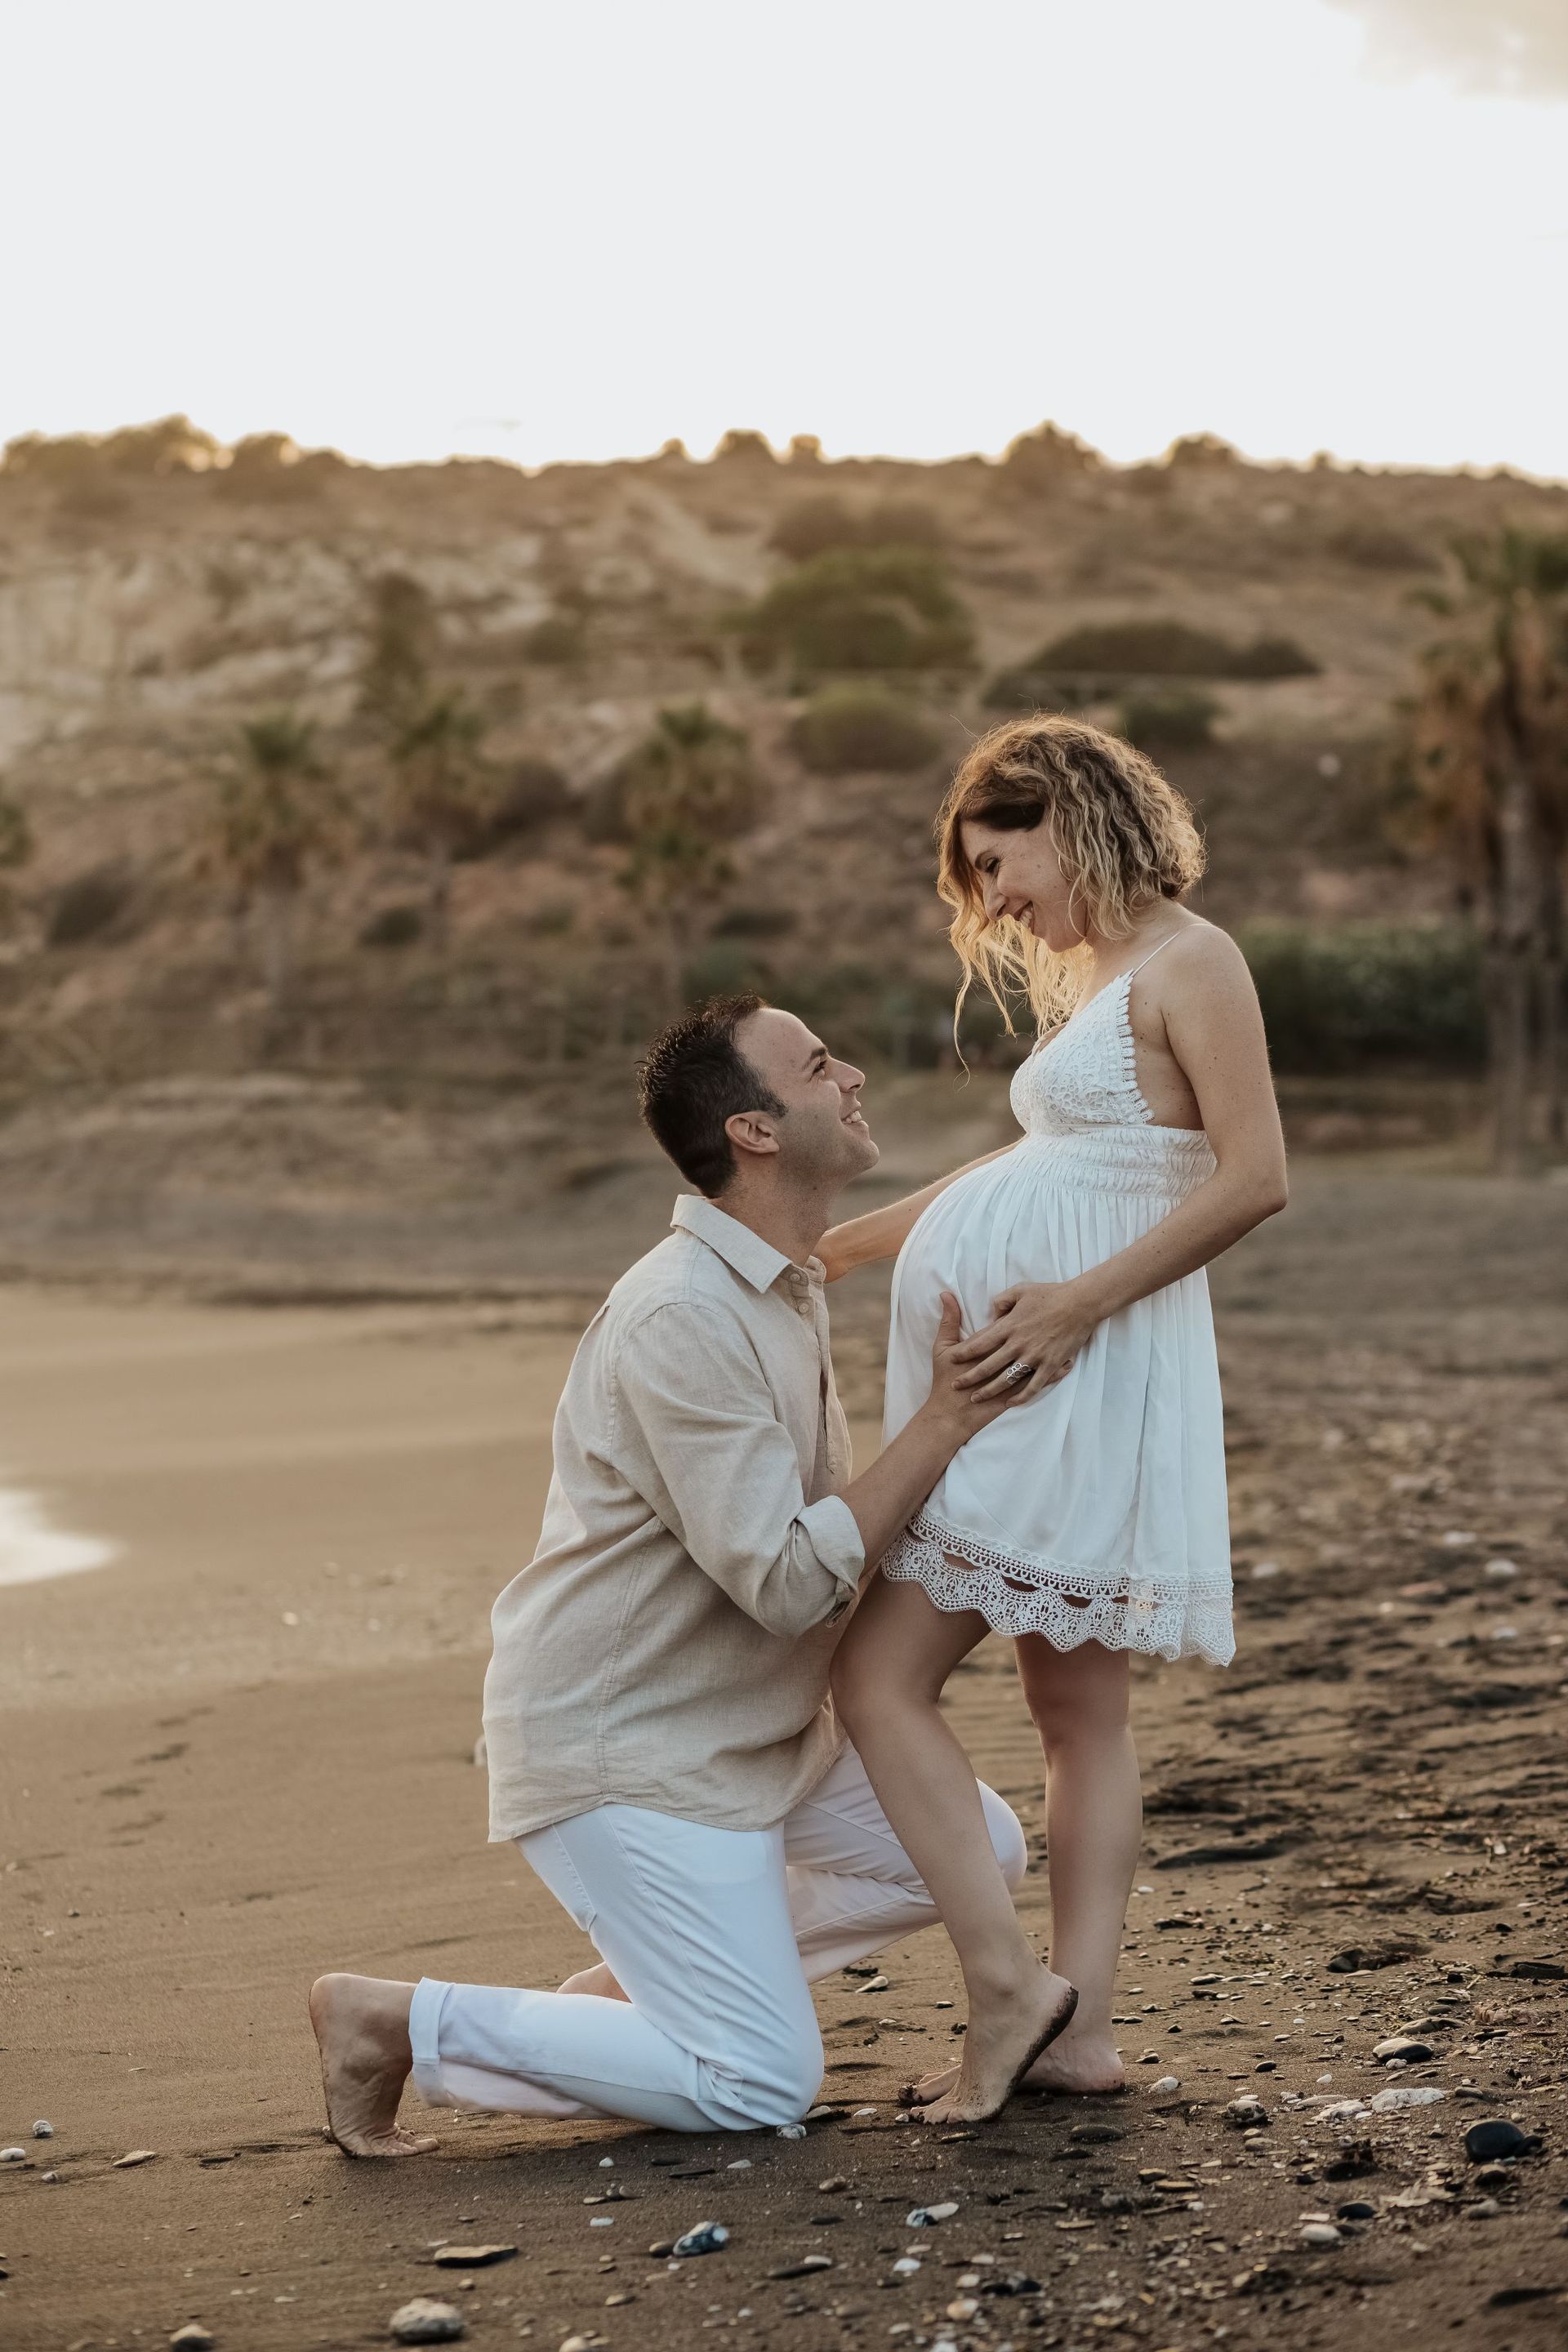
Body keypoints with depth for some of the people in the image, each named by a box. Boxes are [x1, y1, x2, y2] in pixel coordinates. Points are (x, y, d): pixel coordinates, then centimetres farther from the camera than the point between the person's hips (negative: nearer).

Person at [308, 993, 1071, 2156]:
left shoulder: (788, 1288, 9)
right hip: (622, 1746, -10)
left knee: (979, 1848, 11)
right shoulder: (683, 1318, -25)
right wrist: (943, 1422, -24)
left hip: (747, 1721, 10)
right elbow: (785, 1580, -27)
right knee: (762, 2087, -8)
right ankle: (405, 2023, -1)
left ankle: (653, 1979, 15)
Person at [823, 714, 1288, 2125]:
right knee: (1079, 1704, 8)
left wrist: (1080, 1299, -22)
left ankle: (1008, 1989, -9)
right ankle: (1078, 2030, 10)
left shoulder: (1187, 961, -9)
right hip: (1039, 1384, 10)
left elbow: (1258, 1178, -18)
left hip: (1090, 1372, -10)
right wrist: (838, 1247, 29)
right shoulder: (1093, 978, 18)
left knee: (880, 1678, -10)